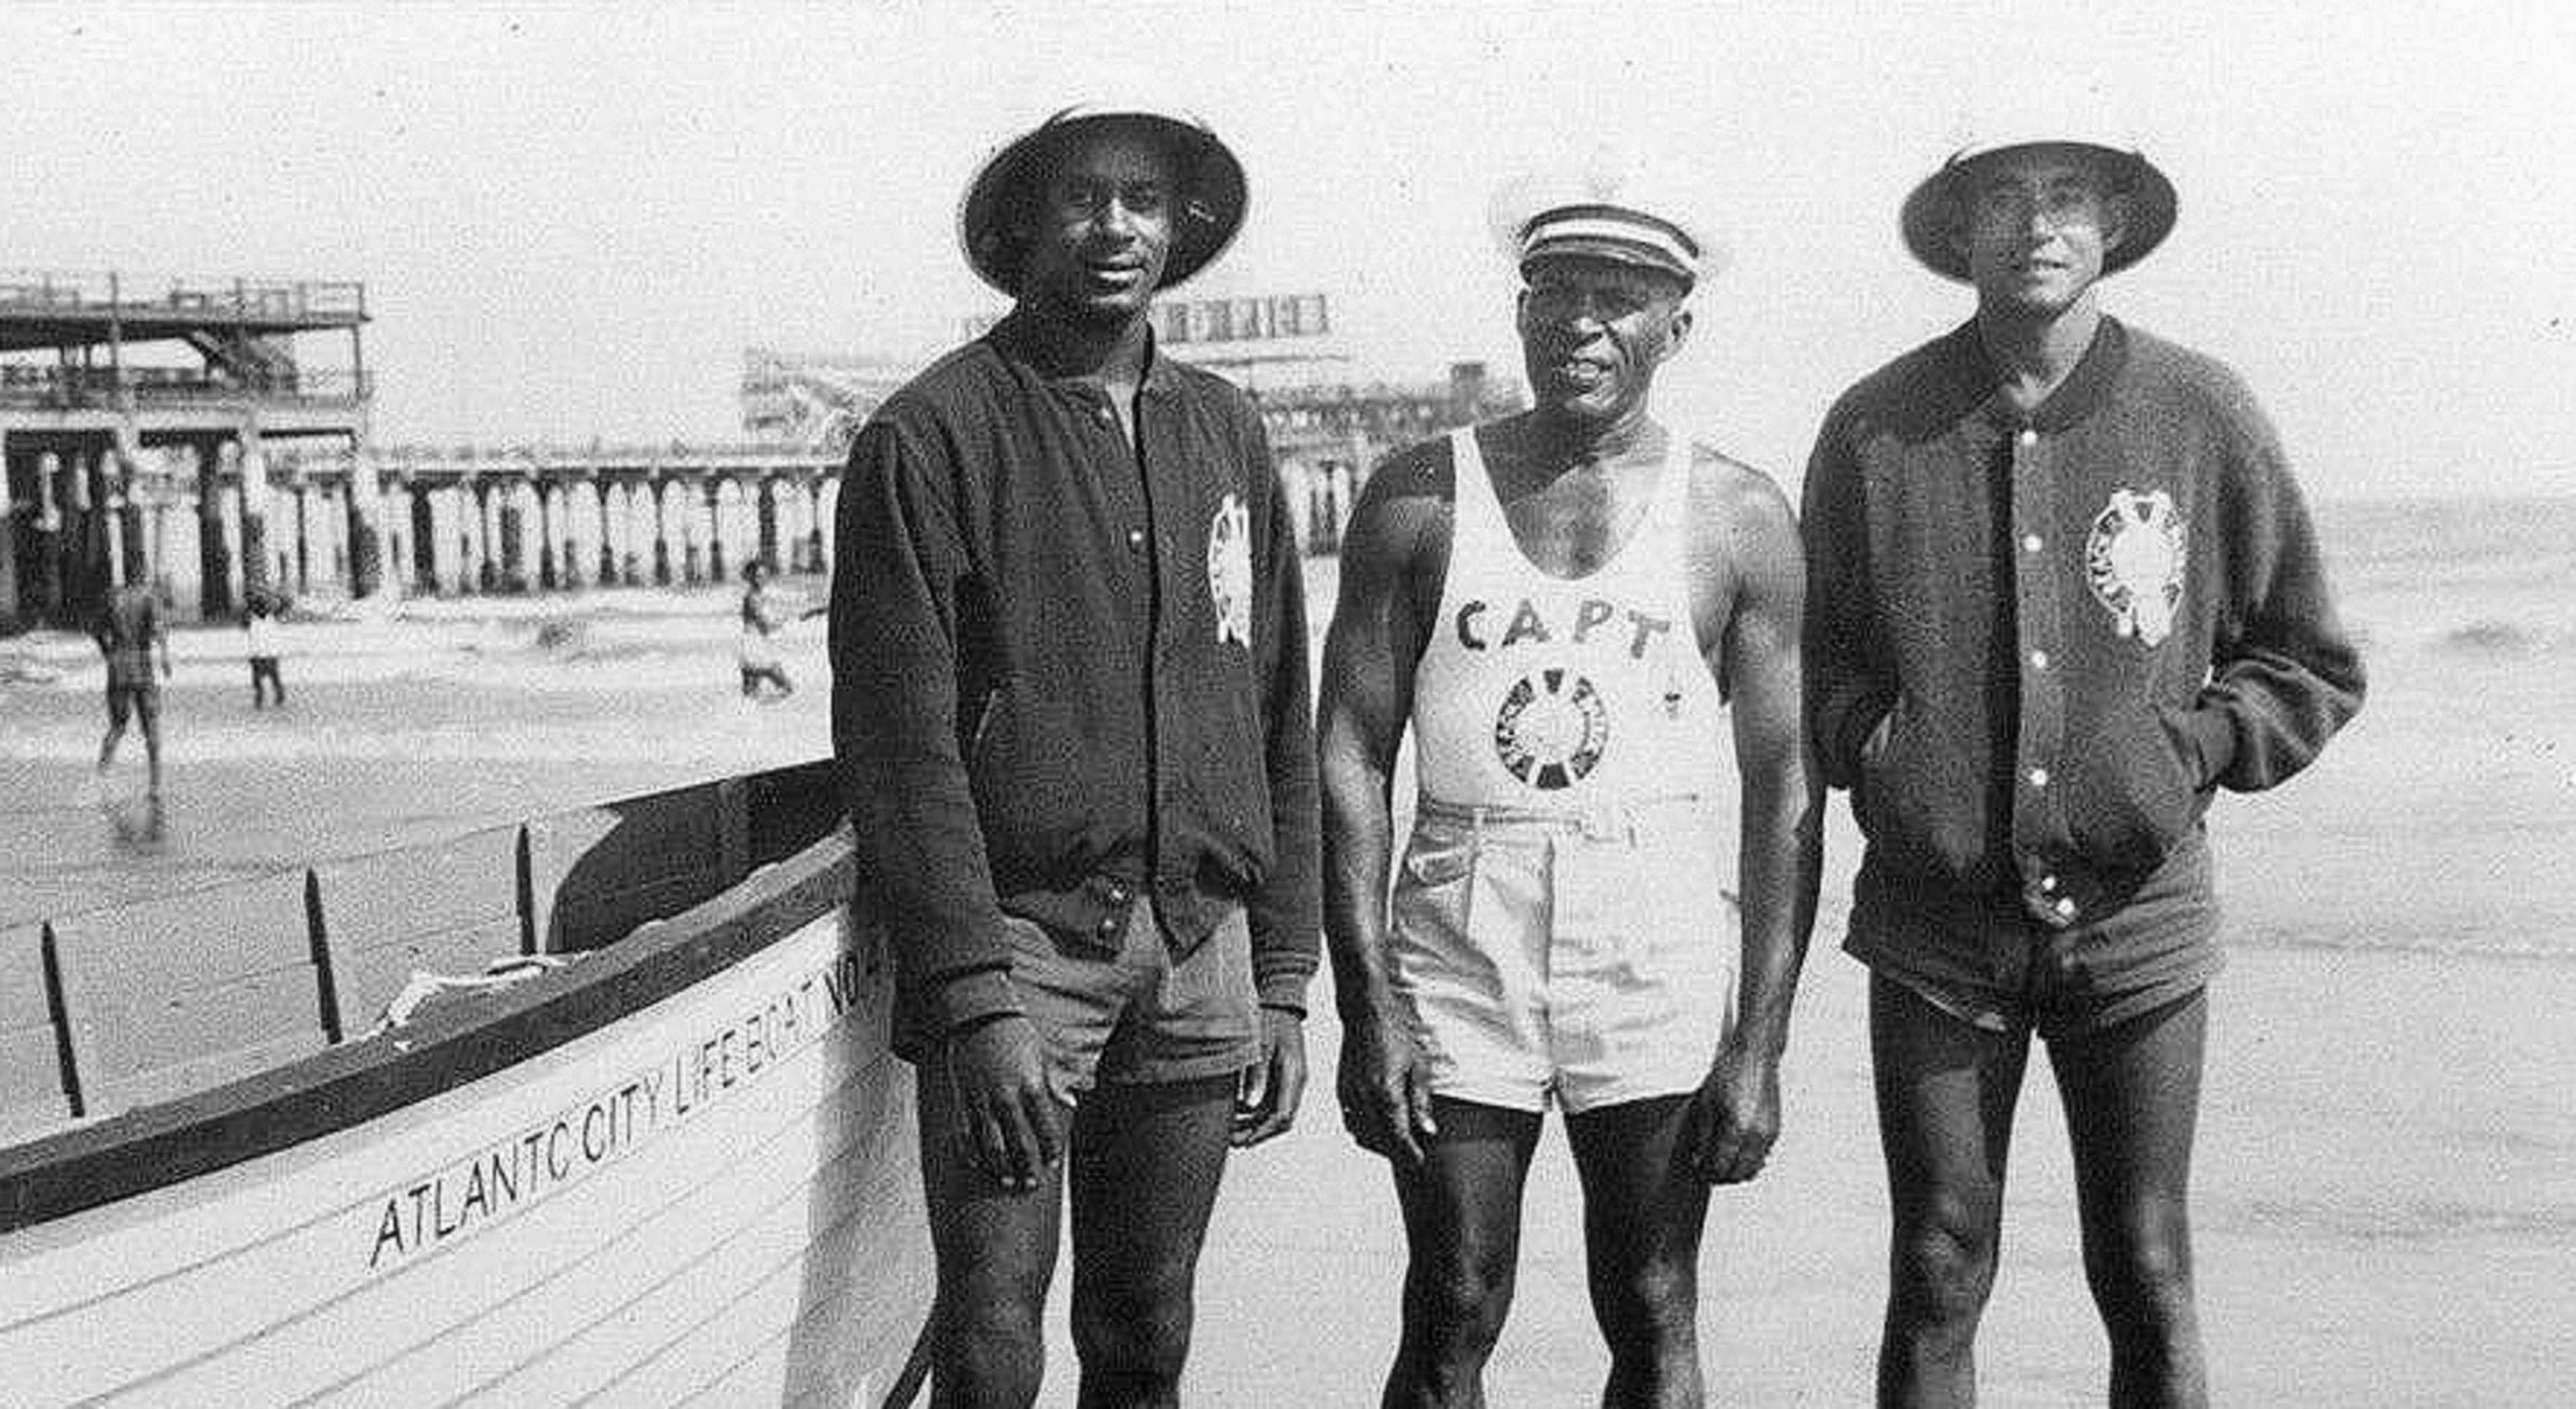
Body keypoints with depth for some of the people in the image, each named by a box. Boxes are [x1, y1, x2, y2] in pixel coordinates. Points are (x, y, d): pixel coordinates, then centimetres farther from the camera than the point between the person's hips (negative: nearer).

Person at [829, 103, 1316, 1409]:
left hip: (1202, 950, 5)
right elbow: (896, 737, -10)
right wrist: (976, 999, -16)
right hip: (1017, 941, -4)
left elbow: (1282, 725, 14)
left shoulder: (1226, 433, 12)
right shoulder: (932, 434, -4)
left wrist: (1283, 983, 10)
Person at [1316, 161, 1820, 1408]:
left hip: (1663, 948, 0)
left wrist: (1757, 1045, -3)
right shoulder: (1418, 498, 2)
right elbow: (1350, 757, 1)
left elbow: (1782, 796, 2)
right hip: (1460, 937, 0)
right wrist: (1367, 1007, -7)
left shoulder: (1740, 520, 2)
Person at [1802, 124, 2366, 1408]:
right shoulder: (1874, 429, 0)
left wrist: (2195, 749, -7)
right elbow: (1811, 654, 11)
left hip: (2134, 921, 0)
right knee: (1936, 1277, 7)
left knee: (2146, 1278, 10)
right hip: (1935, 927, 0)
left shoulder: (2203, 416, -1)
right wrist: (1874, 748, -7)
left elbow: (2312, 665, 8)